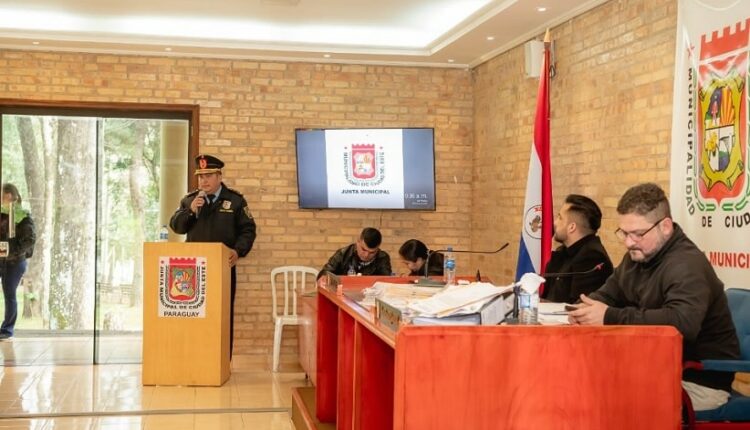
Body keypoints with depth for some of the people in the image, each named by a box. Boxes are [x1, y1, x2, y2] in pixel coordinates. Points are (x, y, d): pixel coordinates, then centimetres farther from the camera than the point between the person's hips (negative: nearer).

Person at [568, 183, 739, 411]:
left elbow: (683, 323, -38)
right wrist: (586, 309, -10)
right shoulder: (638, 256, 6)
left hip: (701, 381, -8)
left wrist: (610, 317, -35)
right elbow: (608, 294, 15)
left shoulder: (686, 265, -22)